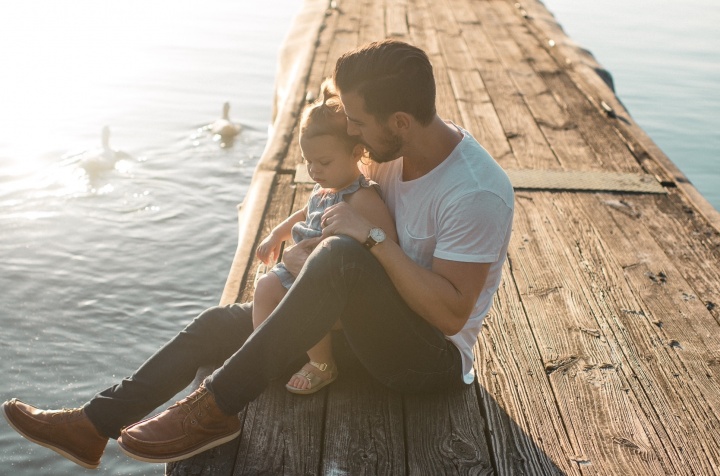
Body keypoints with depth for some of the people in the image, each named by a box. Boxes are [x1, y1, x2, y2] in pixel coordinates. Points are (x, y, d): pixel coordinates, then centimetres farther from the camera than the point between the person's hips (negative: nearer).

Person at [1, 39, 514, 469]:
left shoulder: (477, 193, -26)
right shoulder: (397, 151, -1)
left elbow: (451, 313, -28)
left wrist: (371, 237, -29)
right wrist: (310, 247, -7)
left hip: (434, 357, -8)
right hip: (372, 321, 8)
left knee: (341, 256, -37)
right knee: (220, 323, 3)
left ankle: (216, 408, -28)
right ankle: (93, 426, 8)